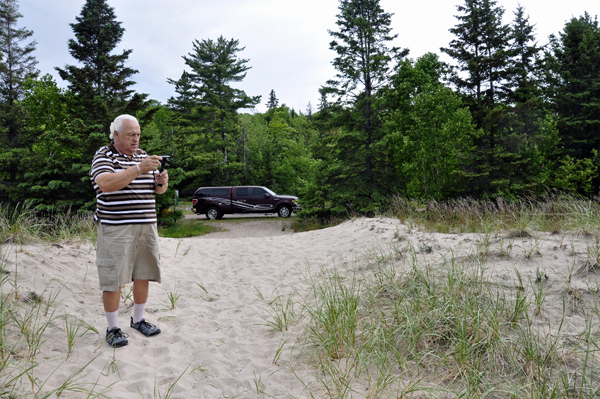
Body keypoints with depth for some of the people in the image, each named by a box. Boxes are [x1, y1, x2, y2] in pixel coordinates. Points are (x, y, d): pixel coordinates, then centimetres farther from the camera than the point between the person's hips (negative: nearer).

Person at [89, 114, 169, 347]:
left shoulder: (142, 155, 15)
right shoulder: (104, 156, -4)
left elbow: (156, 190, 18)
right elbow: (106, 184, -23)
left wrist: (162, 182, -5)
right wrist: (139, 169, -30)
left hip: (146, 226, 6)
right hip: (115, 228, -6)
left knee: (144, 275, 11)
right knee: (113, 279, -1)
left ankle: (138, 320, 27)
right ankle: (113, 328, 13)